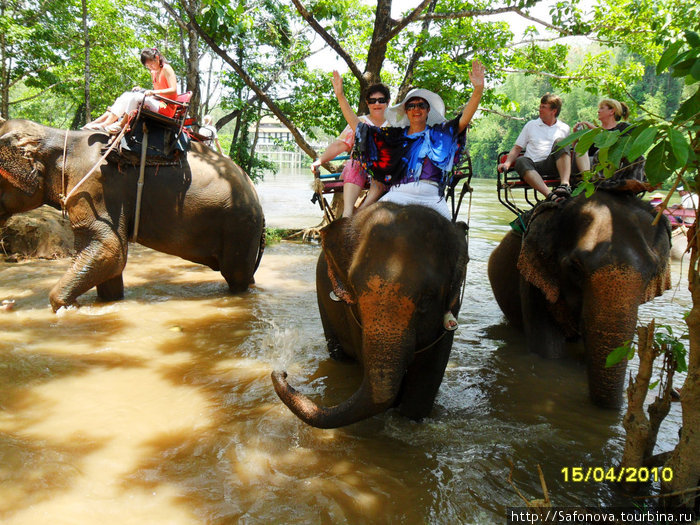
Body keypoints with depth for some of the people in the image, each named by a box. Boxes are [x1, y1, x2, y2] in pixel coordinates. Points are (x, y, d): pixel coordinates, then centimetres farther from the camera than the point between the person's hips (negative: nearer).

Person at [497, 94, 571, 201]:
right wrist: (507, 163, 0)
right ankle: (550, 195, -54)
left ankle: (565, 185, -44)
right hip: (533, 166, 0)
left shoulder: (564, 128, 21)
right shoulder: (531, 125, 22)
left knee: (560, 142, -26)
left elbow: (570, 150, 24)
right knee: (521, 161, -34)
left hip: (553, 165, 0)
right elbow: (517, 148, 16)